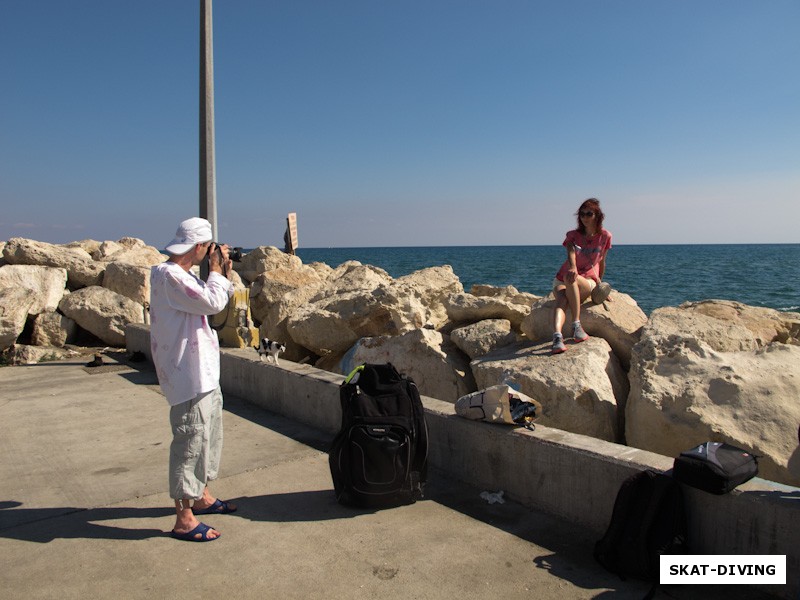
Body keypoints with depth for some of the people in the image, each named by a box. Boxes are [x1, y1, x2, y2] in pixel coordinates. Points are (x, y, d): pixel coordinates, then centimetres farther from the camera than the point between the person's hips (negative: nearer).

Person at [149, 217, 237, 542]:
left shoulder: (184, 275, 14)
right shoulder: (168, 275, -18)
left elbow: (212, 302, 22)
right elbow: (211, 302, -23)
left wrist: (224, 274, 11)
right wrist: (217, 269, -9)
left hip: (205, 372, 11)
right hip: (189, 375, -11)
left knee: (208, 436, 21)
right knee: (190, 442, -4)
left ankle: (201, 496, 37)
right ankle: (184, 518, 7)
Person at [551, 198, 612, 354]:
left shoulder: (605, 236, 6)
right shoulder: (573, 235, 5)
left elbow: (601, 262, 17)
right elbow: (571, 252, -17)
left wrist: (599, 284, 23)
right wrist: (572, 268, -39)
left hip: (588, 282, -1)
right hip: (562, 280, 1)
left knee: (571, 279, -39)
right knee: (562, 300, -36)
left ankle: (576, 325, -40)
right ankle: (557, 337, -59)